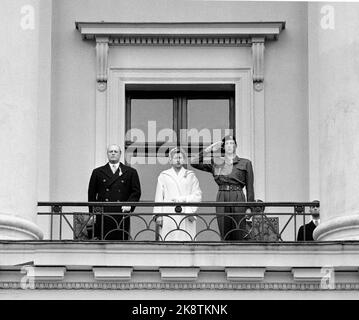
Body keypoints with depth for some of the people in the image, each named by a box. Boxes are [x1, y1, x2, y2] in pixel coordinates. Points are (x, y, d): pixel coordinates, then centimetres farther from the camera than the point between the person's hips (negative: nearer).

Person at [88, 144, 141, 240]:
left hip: (121, 216, 0)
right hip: (102, 217, 0)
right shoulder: (98, 172, 14)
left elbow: (136, 192, 8)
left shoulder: (130, 172, 11)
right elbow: (91, 194, 13)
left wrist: (129, 205, -9)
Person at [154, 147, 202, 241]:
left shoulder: (190, 176, 12)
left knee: (186, 240, -8)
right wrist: (158, 215, -2)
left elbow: (197, 195, 5)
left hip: (186, 218, 0)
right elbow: (159, 197, 7)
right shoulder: (163, 176, 11)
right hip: (168, 217, 0)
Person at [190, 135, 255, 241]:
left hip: (238, 199, -2)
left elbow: (250, 187, 6)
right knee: (225, 237, 1)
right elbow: (194, 163, 6)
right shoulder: (216, 163, 12)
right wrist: (209, 149, 5)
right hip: (221, 200, 2)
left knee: (239, 236, -7)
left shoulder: (245, 163, 7)